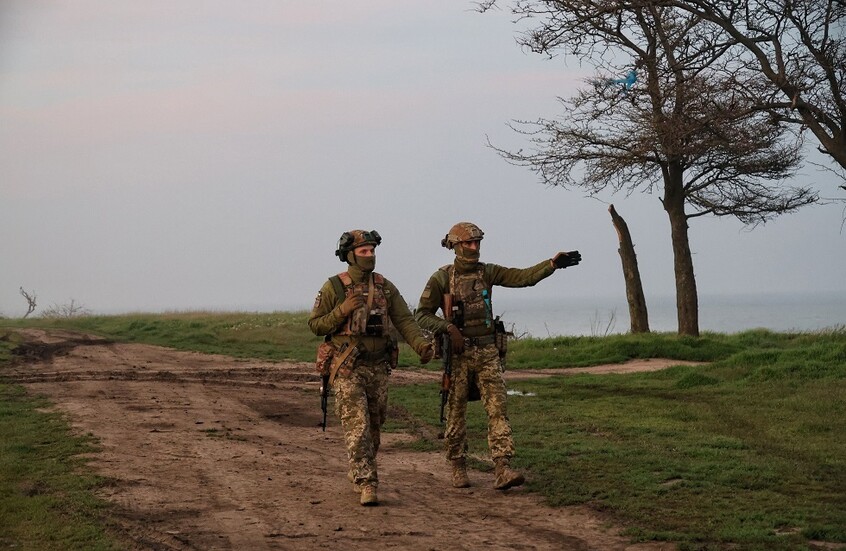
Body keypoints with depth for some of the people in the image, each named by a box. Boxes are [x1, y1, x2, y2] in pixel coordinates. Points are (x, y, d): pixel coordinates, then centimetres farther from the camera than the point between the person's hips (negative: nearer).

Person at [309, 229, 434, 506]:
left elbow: (404, 320, -3)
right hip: (347, 369, -5)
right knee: (357, 426, -12)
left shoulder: (385, 287, 4)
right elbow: (315, 325, -3)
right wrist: (342, 311, -19)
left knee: (374, 426, 14)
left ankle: (357, 471, 35)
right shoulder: (333, 287, -6)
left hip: (378, 368, 5)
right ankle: (367, 486, -15)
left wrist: (422, 346, -20)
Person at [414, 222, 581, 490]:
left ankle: (503, 470, -13)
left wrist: (553, 264, -18)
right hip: (458, 354, -3)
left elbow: (524, 277, -3)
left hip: (488, 352, 3)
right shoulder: (441, 278, -3)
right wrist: (448, 327, -18)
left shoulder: (487, 272, 8)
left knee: (497, 408, -7)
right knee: (456, 413, 5)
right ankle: (458, 468, 18)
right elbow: (422, 315, -2)